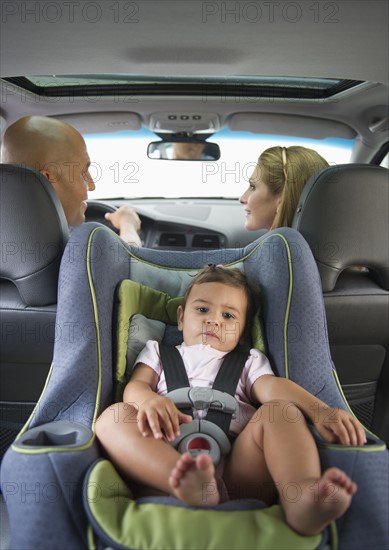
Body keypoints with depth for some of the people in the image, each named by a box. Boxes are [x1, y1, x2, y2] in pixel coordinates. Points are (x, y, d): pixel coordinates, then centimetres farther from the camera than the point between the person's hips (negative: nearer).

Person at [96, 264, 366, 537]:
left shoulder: (249, 361, 30)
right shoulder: (159, 352, 31)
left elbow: (271, 386, 9)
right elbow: (135, 385, 13)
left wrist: (319, 409, -15)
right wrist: (148, 399, -15)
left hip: (237, 464, 1)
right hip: (166, 458, 0)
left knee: (280, 411, -20)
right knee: (113, 417, -24)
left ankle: (301, 497, -47)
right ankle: (190, 483, -47)